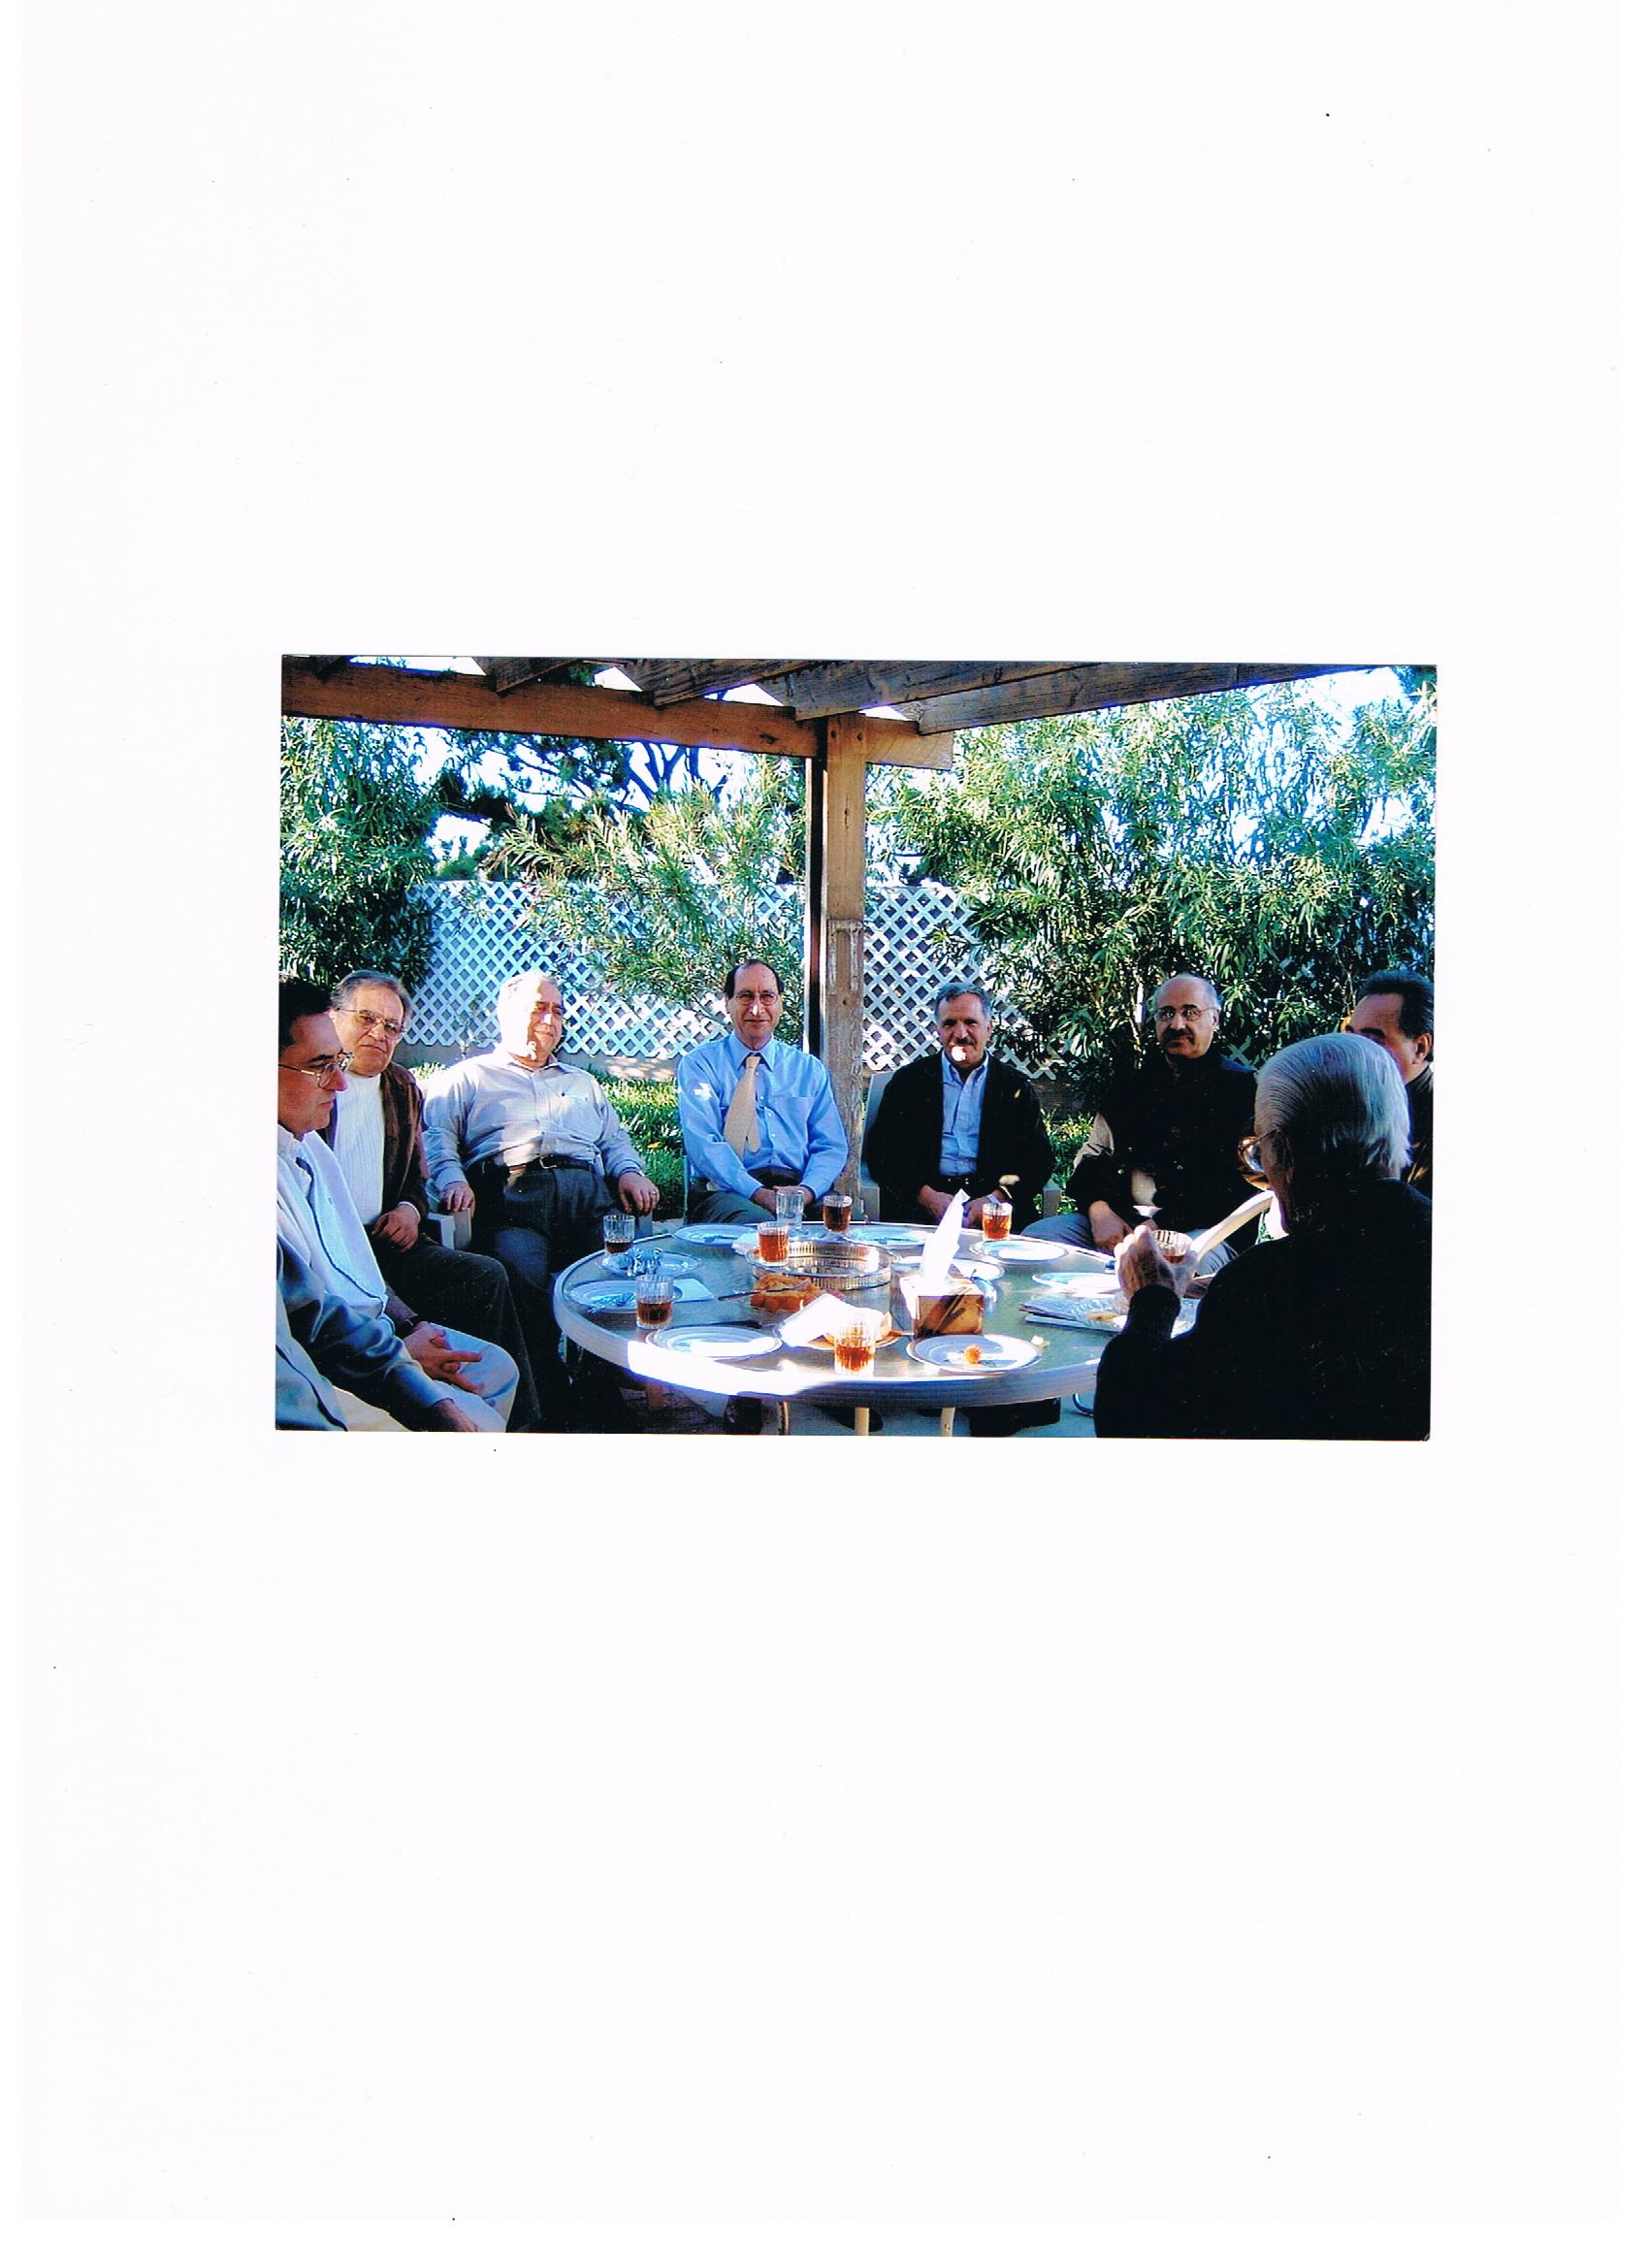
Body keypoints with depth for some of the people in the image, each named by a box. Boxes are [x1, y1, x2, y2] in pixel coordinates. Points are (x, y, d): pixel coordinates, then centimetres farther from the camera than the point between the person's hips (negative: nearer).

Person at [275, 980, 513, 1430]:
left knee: (495, 1368, 14)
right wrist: (400, 1353, -10)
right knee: (472, 1422, -14)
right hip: (317, 1371, -11)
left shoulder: (309, 1144, 10)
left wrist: (411, 1325, 7)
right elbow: (303, 1316, -23)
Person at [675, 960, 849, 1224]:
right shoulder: (698, 1064, 9)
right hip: (728, 1190, -4)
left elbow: (831, 1146, 11)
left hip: (798, 1186, 4)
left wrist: (806, 1190, -12)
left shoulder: (809, 1069, 19)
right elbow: (702, 1142, -6)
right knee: (756, 1221, -38)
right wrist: (758, 1193, -21)